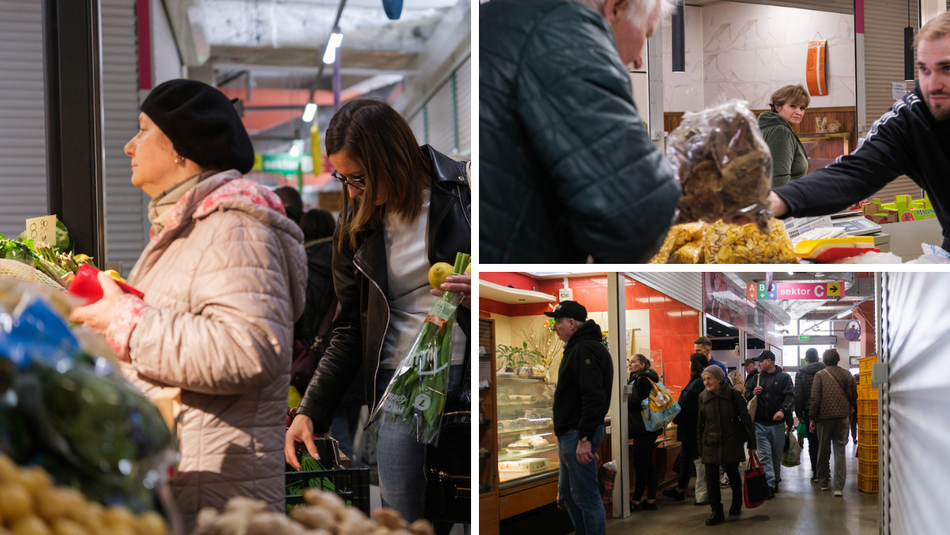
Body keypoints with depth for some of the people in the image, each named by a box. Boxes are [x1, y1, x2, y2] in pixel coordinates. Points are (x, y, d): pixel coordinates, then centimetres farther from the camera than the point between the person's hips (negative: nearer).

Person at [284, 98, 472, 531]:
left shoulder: (462, 193, -3)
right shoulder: (356, 227, 8)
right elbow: (350, 330, 12)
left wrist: (478, 291, -18)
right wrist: (310, 412, 4)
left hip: (467, 373, -2)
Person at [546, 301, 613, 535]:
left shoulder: (585, 349, -18)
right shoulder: (577, 347, 17)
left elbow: (593, 396, -26)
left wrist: (585, 438, -27)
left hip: (578, 436, -11)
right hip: (569, 434, 11)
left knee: (586, 497, -5)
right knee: (567, 492, 20)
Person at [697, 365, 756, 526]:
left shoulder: (733, 394, -7)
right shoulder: (703, 397, 2)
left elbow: (746, 418, -3)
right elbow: (700, 423, 10)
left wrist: (751, 443, -2)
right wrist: (700, 447, 10)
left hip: (731, 443, -2)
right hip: (710, 445, 2)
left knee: (733, 474, 10)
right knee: (711, 477, -4)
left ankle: (736, 504, 32)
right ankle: (717, 512, 3)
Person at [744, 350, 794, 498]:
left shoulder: (784, 377, 0)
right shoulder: (757, 377, 11)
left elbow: (790, 396, -9)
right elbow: (746, 395, 16)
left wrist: (783, 410, -26)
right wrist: (753, 393, -8)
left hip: (777, 424, -2)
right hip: (760, 424, 2)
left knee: (777, 454, 10)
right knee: (764, 455, -6)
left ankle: (776, 479, 28)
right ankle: (770, 485, -9)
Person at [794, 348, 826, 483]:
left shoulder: (801, 374, -2)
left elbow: (798, 396, -4)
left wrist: (799, 414, 4)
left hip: (810, 412, -1)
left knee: (813, 443, 4)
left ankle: (816, 473, 2)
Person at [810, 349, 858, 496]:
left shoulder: (820, 375, -5)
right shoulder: (847, 374, 4)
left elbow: (815, 398, -8)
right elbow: (854, 396, 7)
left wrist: (812, 418, -2)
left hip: (825, 417, -2)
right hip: (843, 417, 2)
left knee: (823, 450, 12)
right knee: (840, 451, 3)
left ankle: (823, 482, 20)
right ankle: (839, 487, -4)